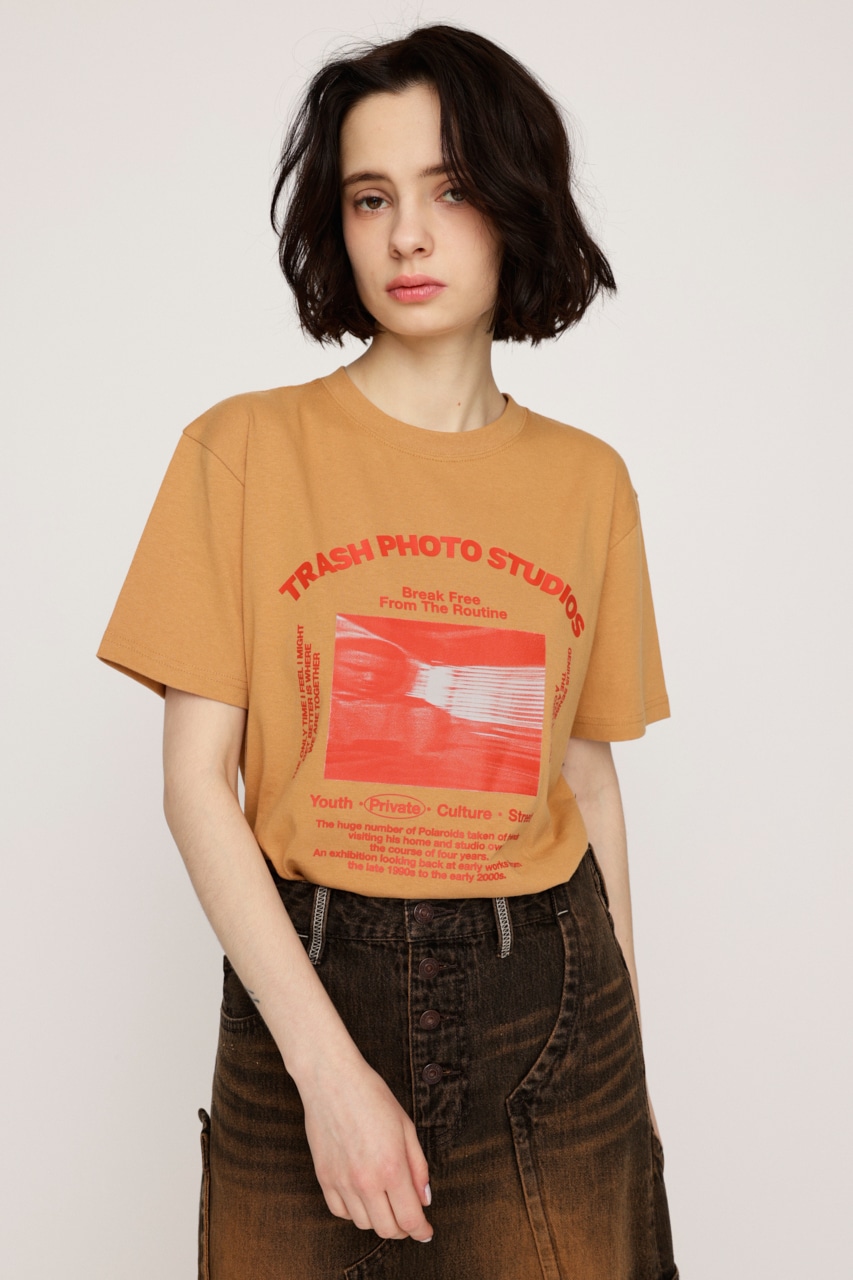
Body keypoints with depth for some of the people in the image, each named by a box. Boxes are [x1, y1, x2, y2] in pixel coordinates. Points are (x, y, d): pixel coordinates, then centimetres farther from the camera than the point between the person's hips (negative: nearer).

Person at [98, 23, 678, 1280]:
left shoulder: (588, 481, 3)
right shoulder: (247, 448, -4)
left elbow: (587, 777, 8)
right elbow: (196, 780, -7)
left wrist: (627, 1054, 7)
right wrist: (330, 1062, -13)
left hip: (546, 998, 2)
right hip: (306, 984, -1)